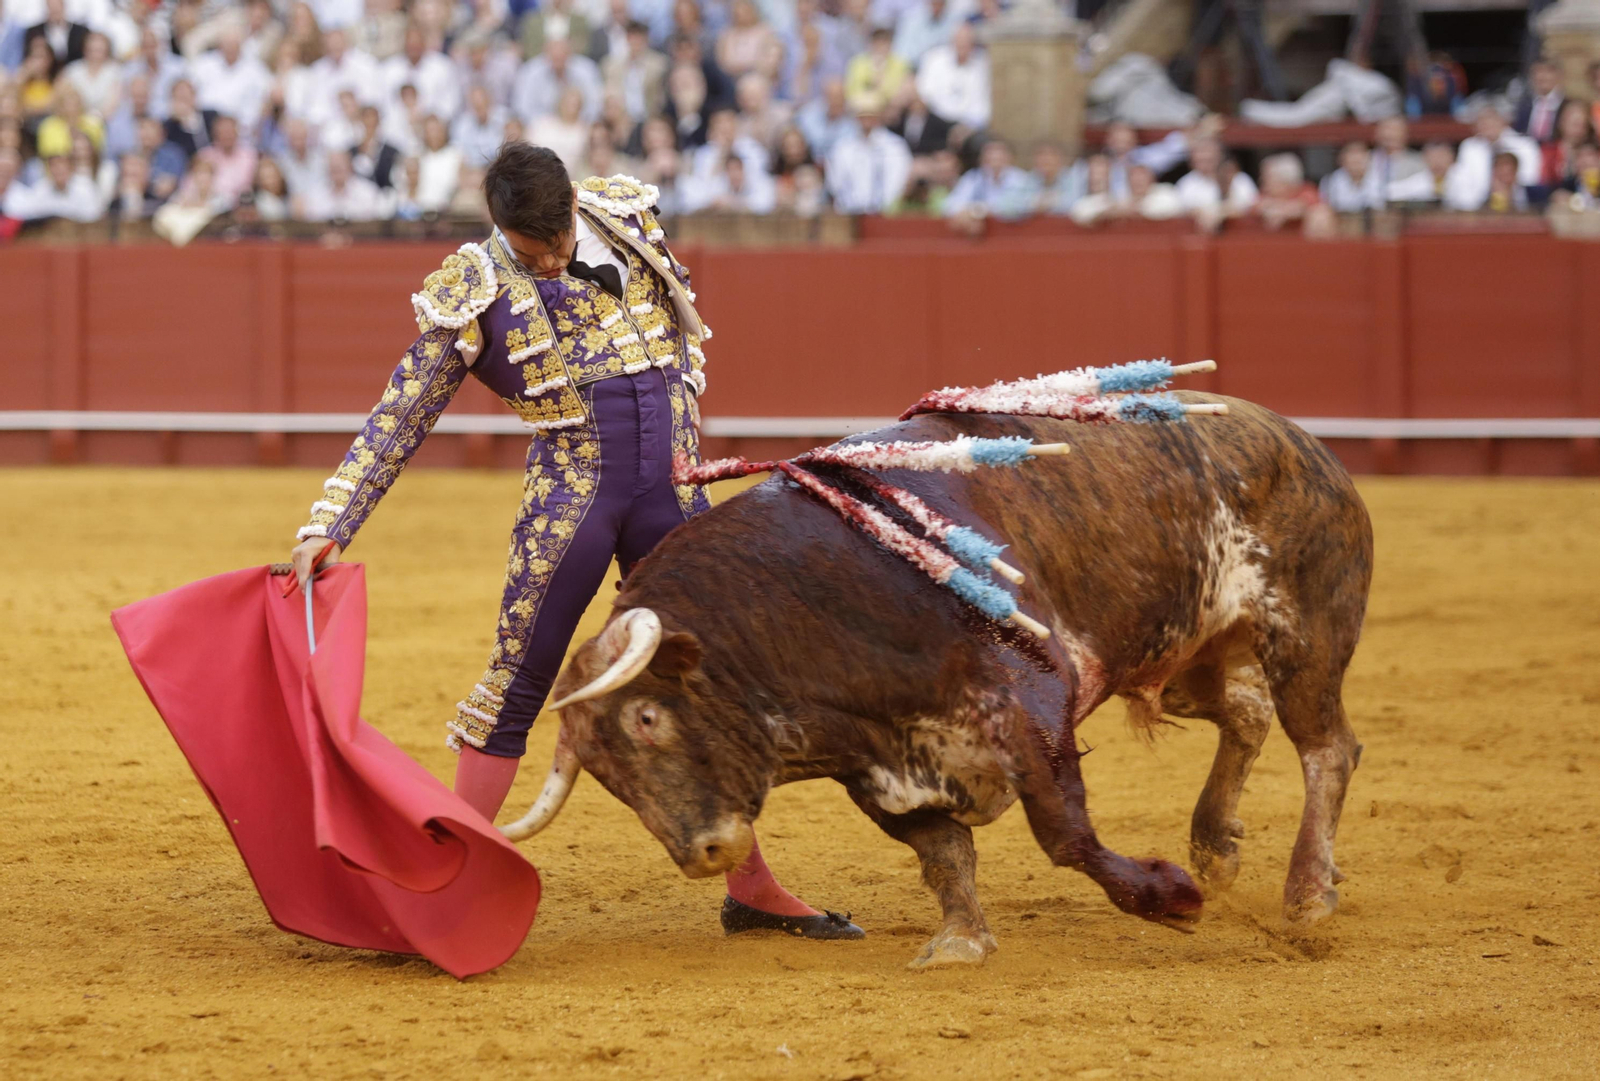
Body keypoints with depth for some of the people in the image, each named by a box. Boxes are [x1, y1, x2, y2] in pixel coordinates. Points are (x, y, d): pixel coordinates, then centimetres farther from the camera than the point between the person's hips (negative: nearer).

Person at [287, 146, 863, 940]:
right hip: (570, 494, -4)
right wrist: (326, 529, -15)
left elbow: (684, 329, 17)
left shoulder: (624, 220, 1)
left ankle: (751, 888, 19)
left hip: (669, 488, 4)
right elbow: (397, 424, -8)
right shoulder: (472, 296, -9)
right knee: (517, 683, -6)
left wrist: (683, 433, 8)